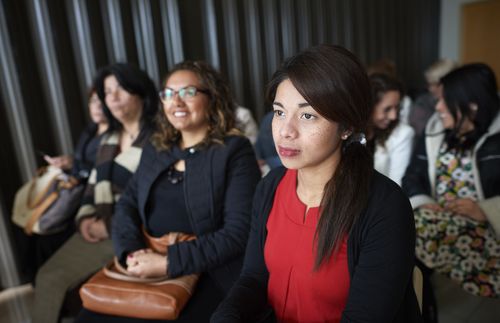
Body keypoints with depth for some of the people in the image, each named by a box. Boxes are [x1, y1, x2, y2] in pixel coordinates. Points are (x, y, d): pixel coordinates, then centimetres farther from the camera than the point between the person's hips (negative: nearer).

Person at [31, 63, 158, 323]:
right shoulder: (109, 139, 18)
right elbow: (94, 183, 20)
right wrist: (85, 218, 1)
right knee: (48, 275, -6)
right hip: (100, 227, 7)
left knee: (58, 278, -15)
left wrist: (111, 225, -12)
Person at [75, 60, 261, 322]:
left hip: (208, 277, -5)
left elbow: (238, 231, -14)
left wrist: (168, 263, -19)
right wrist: (131, 252, -12)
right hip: (147, 272, 5)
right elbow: (127, 205, 8)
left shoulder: (234, 150, -7)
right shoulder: (154, 150, 12)